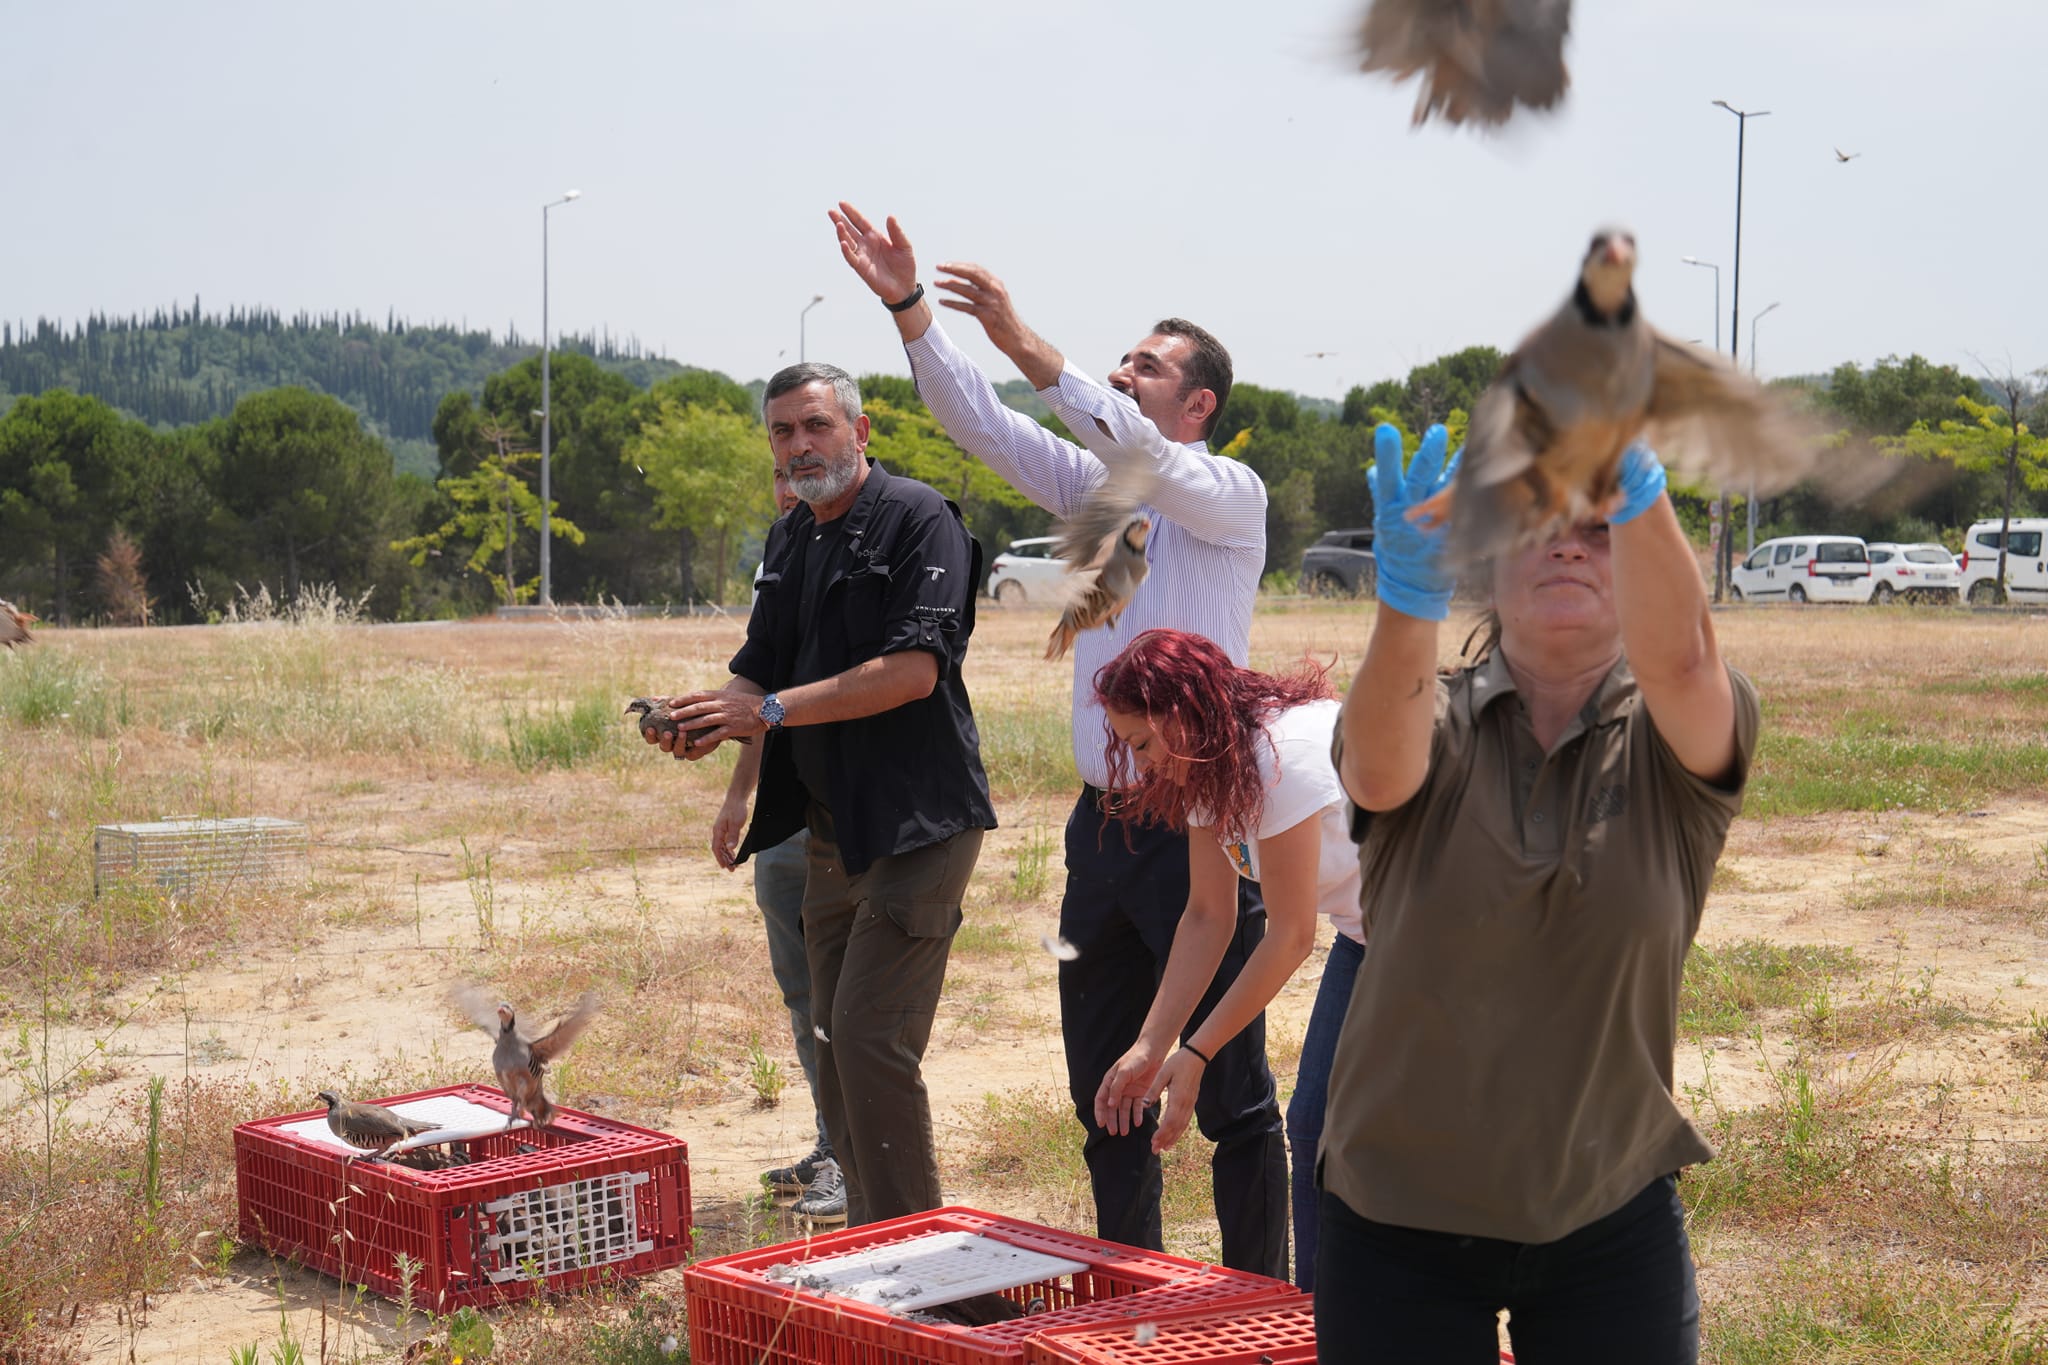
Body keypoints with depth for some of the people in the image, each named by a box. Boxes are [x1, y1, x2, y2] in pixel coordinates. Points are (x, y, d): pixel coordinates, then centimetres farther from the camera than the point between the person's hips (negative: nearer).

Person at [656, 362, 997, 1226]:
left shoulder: (916, 519, -10)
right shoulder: (791, 541, 15)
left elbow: (914, 668, -20)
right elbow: (760, 672, 18)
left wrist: (771, 709, -21)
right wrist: (706, 716, -5)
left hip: (915, 823, -9)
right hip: (831, 827, 9)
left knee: (871, 1039, -12)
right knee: (834, 1044, 11)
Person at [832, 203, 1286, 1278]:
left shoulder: (1231, 496, -5)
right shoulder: (1097, 489, 13)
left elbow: (1140, 453, -24)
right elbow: (978, 422, 9)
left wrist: (1023, 343, -28)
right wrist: (907, 309, -2)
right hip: (1103, 823, 7)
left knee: (1231, 1094, -1)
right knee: (1103, 1085, 13)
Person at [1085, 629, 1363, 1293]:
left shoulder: (1283, 754, -30)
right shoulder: (1209, 769, -2)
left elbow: (1290, 936, -25)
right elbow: (1207, 916, 1)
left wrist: (1196, 1054, -20)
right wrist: (1150, 1048, -7)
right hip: (1364, 934, 9)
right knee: (1314, 1124, 2)